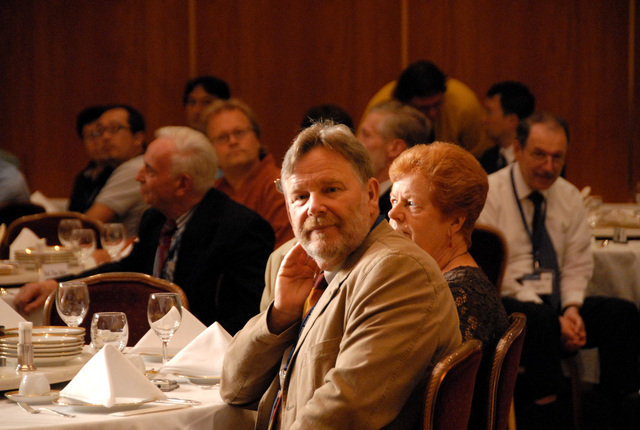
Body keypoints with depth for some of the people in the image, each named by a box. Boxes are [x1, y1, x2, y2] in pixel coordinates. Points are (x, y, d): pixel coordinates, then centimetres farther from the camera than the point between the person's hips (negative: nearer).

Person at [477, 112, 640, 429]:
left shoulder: (570, 197, 12)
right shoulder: (489, 194, -6)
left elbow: (578, 264, 13)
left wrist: (571, 308, -11)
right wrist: (553, 319, -20)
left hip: (554, 303, 6)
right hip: (506, 305, -5)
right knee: (539, 318, -38)